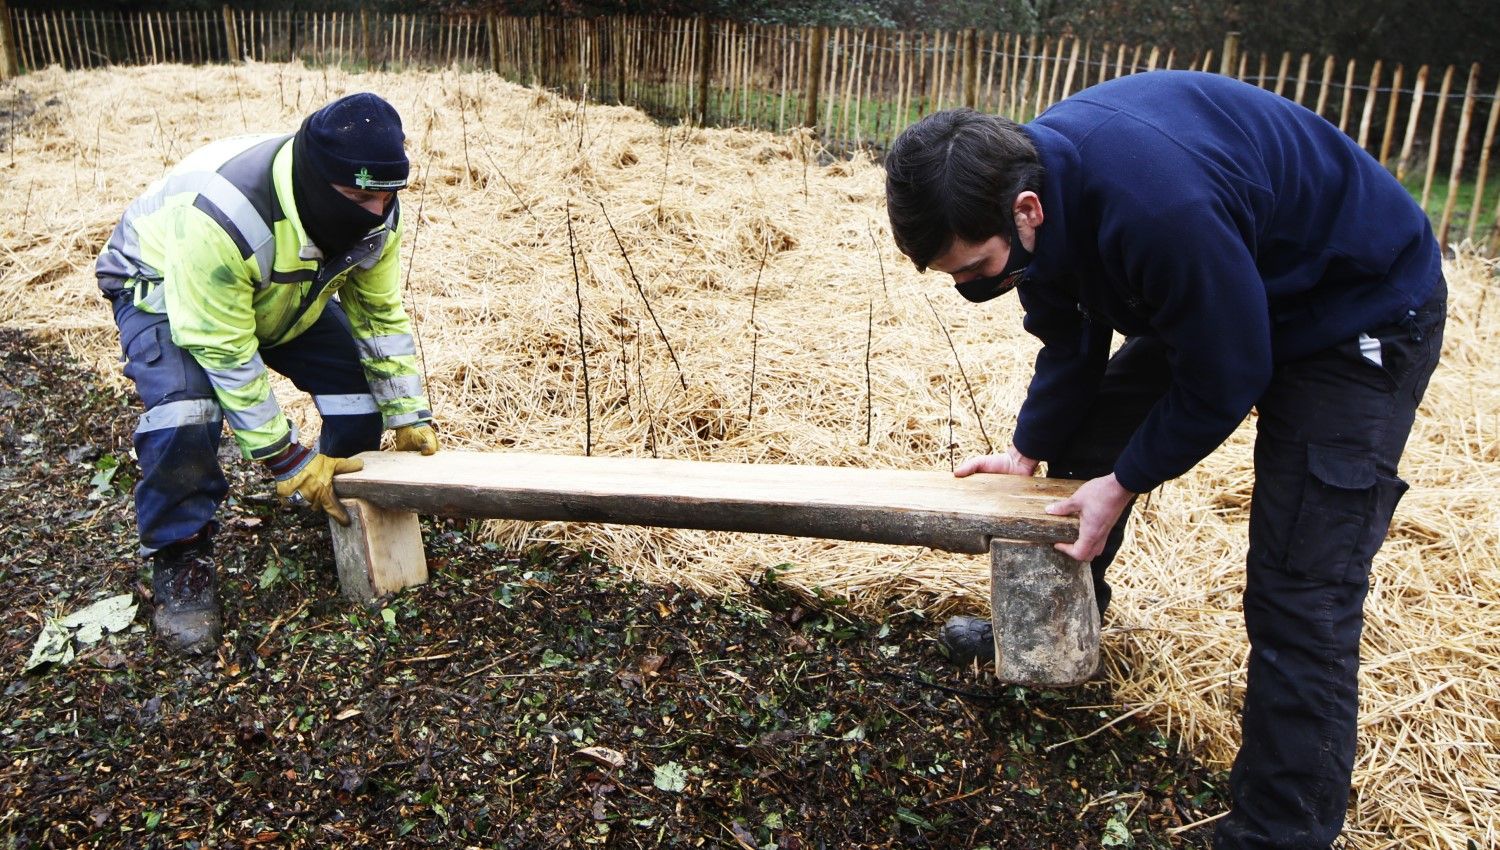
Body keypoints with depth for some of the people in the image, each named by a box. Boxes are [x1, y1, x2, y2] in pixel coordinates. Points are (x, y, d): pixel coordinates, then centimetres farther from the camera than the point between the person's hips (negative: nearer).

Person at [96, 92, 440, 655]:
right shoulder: (220, 217, -44)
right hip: (163, 287, -5)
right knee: (185, 413, -31)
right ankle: (180, 558, -7)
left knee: (360, 389, -11)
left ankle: (343, 505, 18)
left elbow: (382, 315, -10)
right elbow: (224, 354, -35)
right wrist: (288, 461, -30)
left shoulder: (371, 212, -25)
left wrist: (410, 417, -11)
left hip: (287, 290, 5)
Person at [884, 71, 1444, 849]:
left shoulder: (1157, 207, -41)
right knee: (1085, 441, 11)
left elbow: (1224, 381, -25)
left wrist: (1124, 484, -16)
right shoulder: (1025, 175, -15)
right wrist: (1027, 451, -4)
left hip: (1362, 311, -8)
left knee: (1300, 591, -11)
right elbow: (1070, 346, 1)